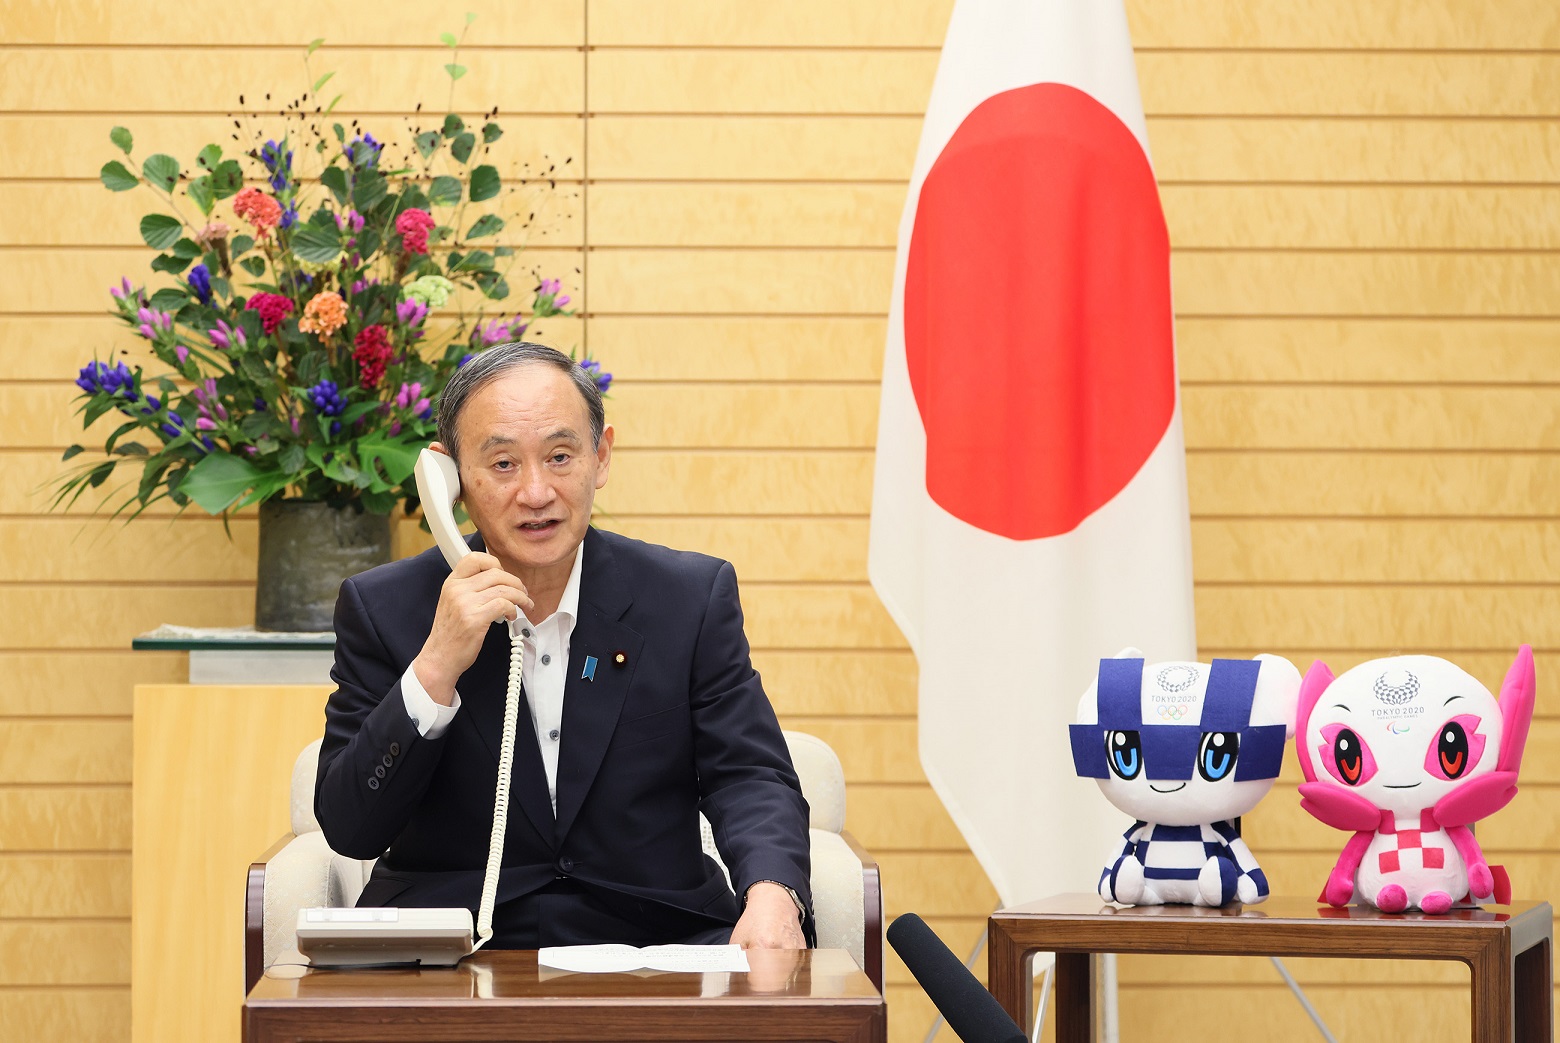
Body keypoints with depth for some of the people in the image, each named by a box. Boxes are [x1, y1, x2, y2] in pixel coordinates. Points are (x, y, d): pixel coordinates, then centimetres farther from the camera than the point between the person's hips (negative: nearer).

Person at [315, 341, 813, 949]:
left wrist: (771, 894, -22)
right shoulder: (382, 609, 5)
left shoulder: (692, 597, 7)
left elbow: (751, 777, 2)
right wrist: (434, 670, -16)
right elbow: (349, 829, -1)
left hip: (654, 941, 1)